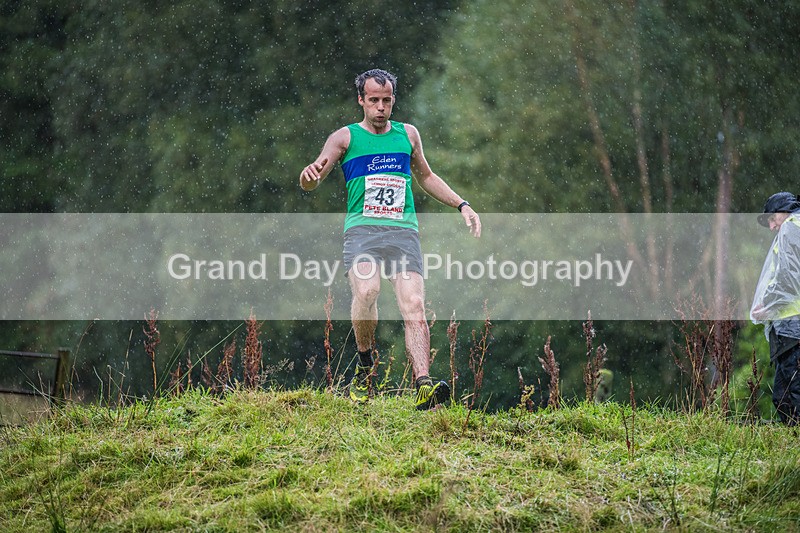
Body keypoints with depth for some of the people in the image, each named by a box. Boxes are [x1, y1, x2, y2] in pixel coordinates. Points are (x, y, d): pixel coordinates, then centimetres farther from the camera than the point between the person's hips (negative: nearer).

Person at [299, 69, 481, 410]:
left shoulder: (408, 135, 19)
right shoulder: (345, 137, 8)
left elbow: (426, 177, 34)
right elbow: (311, 181, -2)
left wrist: (461, 205, 26)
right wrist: (310, 176, -26)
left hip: (403, 230, 2)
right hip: (362, 228, -2)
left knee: (413, 305, -17)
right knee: (366, 290, -30)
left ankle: (424, 387, -29)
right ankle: (364, 365, -7)